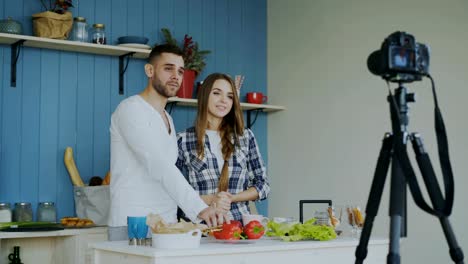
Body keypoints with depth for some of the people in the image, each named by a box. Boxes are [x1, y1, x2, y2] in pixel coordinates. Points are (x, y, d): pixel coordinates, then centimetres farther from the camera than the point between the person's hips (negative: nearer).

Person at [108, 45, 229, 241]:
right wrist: (199, 208, -33)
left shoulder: (168, 120, 19)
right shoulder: (131, 109, -10)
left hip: (167, 225, 8)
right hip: (132, 226, -8)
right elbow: (159, 166, -24)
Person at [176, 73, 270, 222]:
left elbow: (262, 185, 12)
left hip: (239, 220, 2)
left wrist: (231, 198, -3)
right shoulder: (183, 140, 4)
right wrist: (208, 200, -9)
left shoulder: (246, 137, 11)